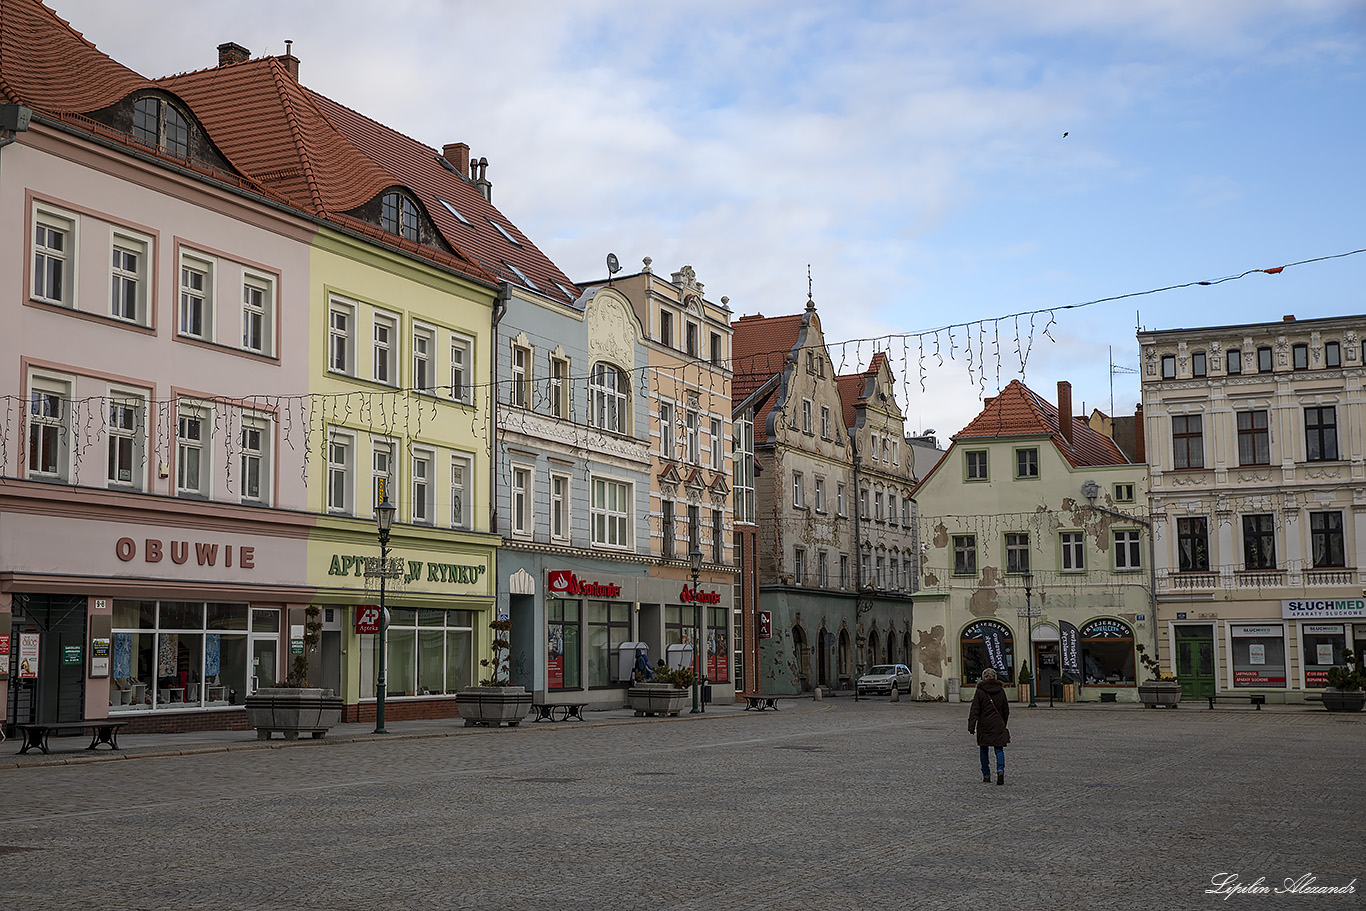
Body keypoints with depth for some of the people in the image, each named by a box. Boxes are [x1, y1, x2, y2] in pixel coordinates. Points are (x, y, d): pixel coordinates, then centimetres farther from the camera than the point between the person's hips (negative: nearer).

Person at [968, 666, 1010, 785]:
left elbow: (974, 710, -9)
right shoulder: (1001, 691, 3)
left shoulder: (980, 692, -7)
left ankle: (986, 775, 12)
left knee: (984, 750, 10)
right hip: (998, 725, 2)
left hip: (984, 725, -2)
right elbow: (1006, 709, 12)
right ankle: (1000, 769, -20)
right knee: (999, 749, 4)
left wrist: (971, 726, -9)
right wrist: (1003, 724, 24)